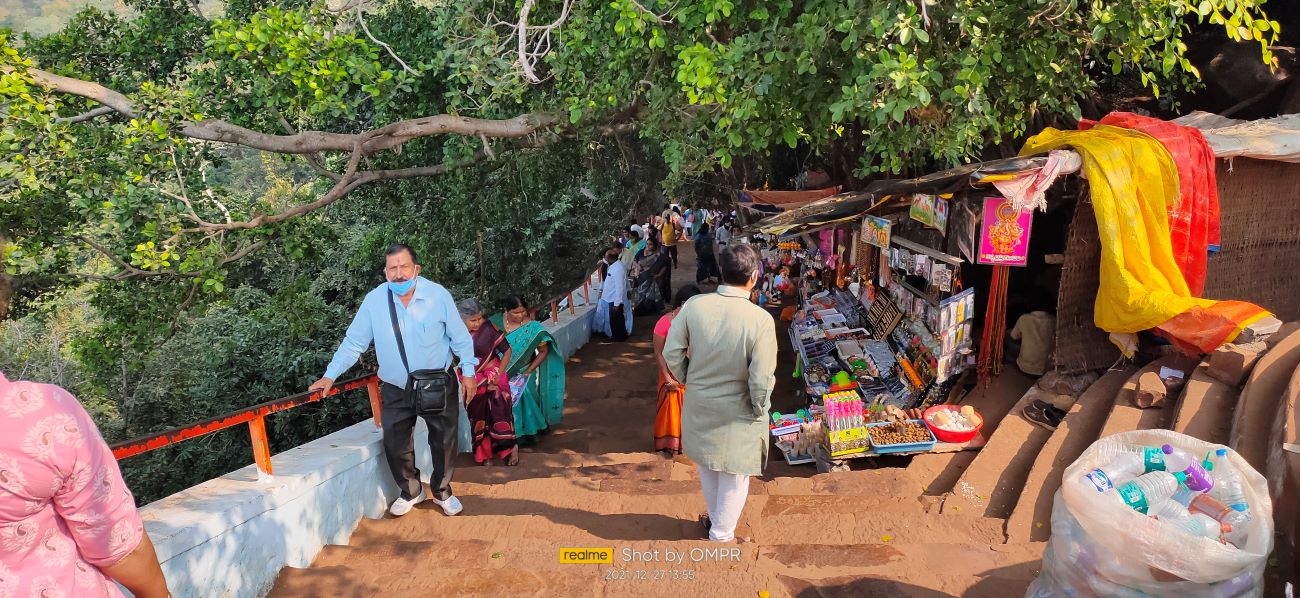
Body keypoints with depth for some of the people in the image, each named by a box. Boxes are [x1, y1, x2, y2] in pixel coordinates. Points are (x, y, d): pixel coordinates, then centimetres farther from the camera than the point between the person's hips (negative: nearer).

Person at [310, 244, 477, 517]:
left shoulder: (438, 294, -14)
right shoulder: (374, 300, -10)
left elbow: (461, 337, -5)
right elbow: (353, 342, -2)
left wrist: (468, 372, -4)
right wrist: (330, 375, -5)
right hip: (396, 390, 1)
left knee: (444, 442, 9)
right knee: (395, 444, 3)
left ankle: (442, 492, 33)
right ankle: (410, 492, 30)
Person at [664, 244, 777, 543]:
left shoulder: (694, 306, -15)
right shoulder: (761, 319, -25)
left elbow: (672, 353, -7)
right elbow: (761, 380, -22)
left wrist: (689, 381, 10)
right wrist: (759, 410, -4)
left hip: (698, 406, 4)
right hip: (736, 414, -4)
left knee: (707, 467, 27)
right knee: (734, 476, 19)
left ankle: (716, 518, 50)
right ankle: (722, 536, 36)